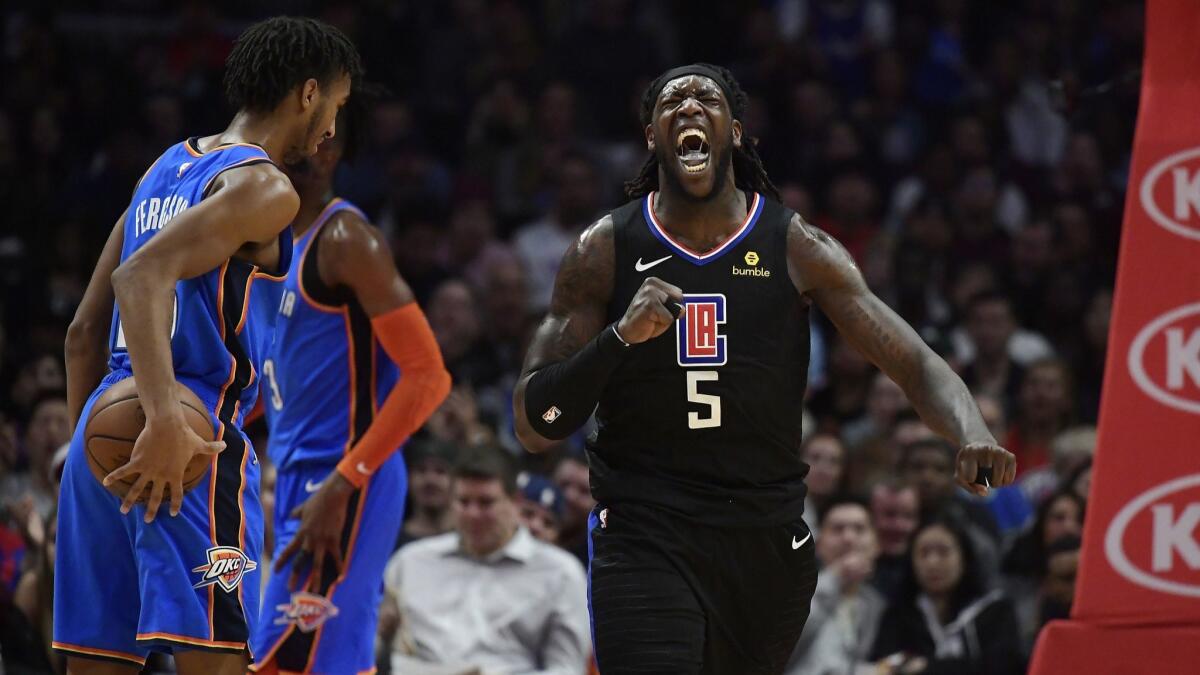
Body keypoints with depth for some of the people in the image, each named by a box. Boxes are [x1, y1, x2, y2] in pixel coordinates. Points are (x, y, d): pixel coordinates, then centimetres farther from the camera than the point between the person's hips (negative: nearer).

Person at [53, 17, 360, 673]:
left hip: (104, 426, 9)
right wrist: (166, 421, -32)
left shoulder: (168, 169, 20)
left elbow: (84, 333, 22)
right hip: (195, 432, -9)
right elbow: (143, 275, -24)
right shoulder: (264, 188, -7)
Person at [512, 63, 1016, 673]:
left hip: (770, 547, 2)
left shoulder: (798, 250, 0)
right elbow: (533, 426, -4)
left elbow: (915, 365, -6)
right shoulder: (604, 251, -1)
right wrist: (620, 337, -21)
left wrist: (972, 435, -28)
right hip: (644, 545, -2)